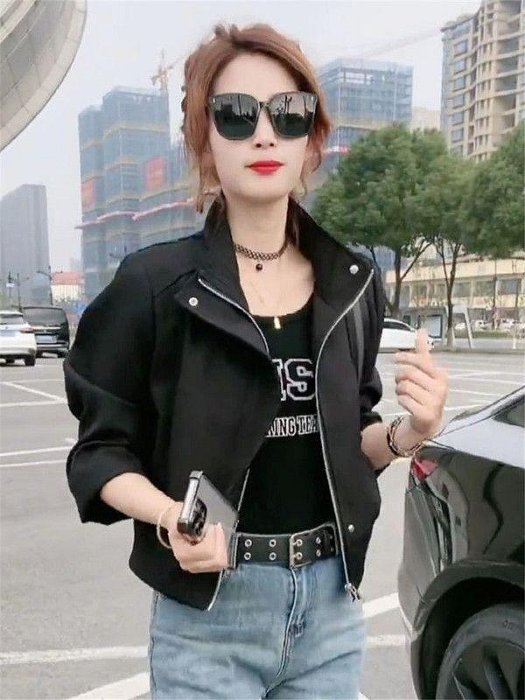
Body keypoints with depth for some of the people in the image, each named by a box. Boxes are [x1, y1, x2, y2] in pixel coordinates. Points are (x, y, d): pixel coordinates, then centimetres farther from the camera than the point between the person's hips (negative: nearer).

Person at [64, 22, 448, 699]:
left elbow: (345, 445, 9)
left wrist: (407, 433, -11)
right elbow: (101, 453, -5)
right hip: (206, 615, -3)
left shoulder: (353, 286, 0)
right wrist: (169, 516, -24)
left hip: (332, 607, 4)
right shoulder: (153, 283, -12)